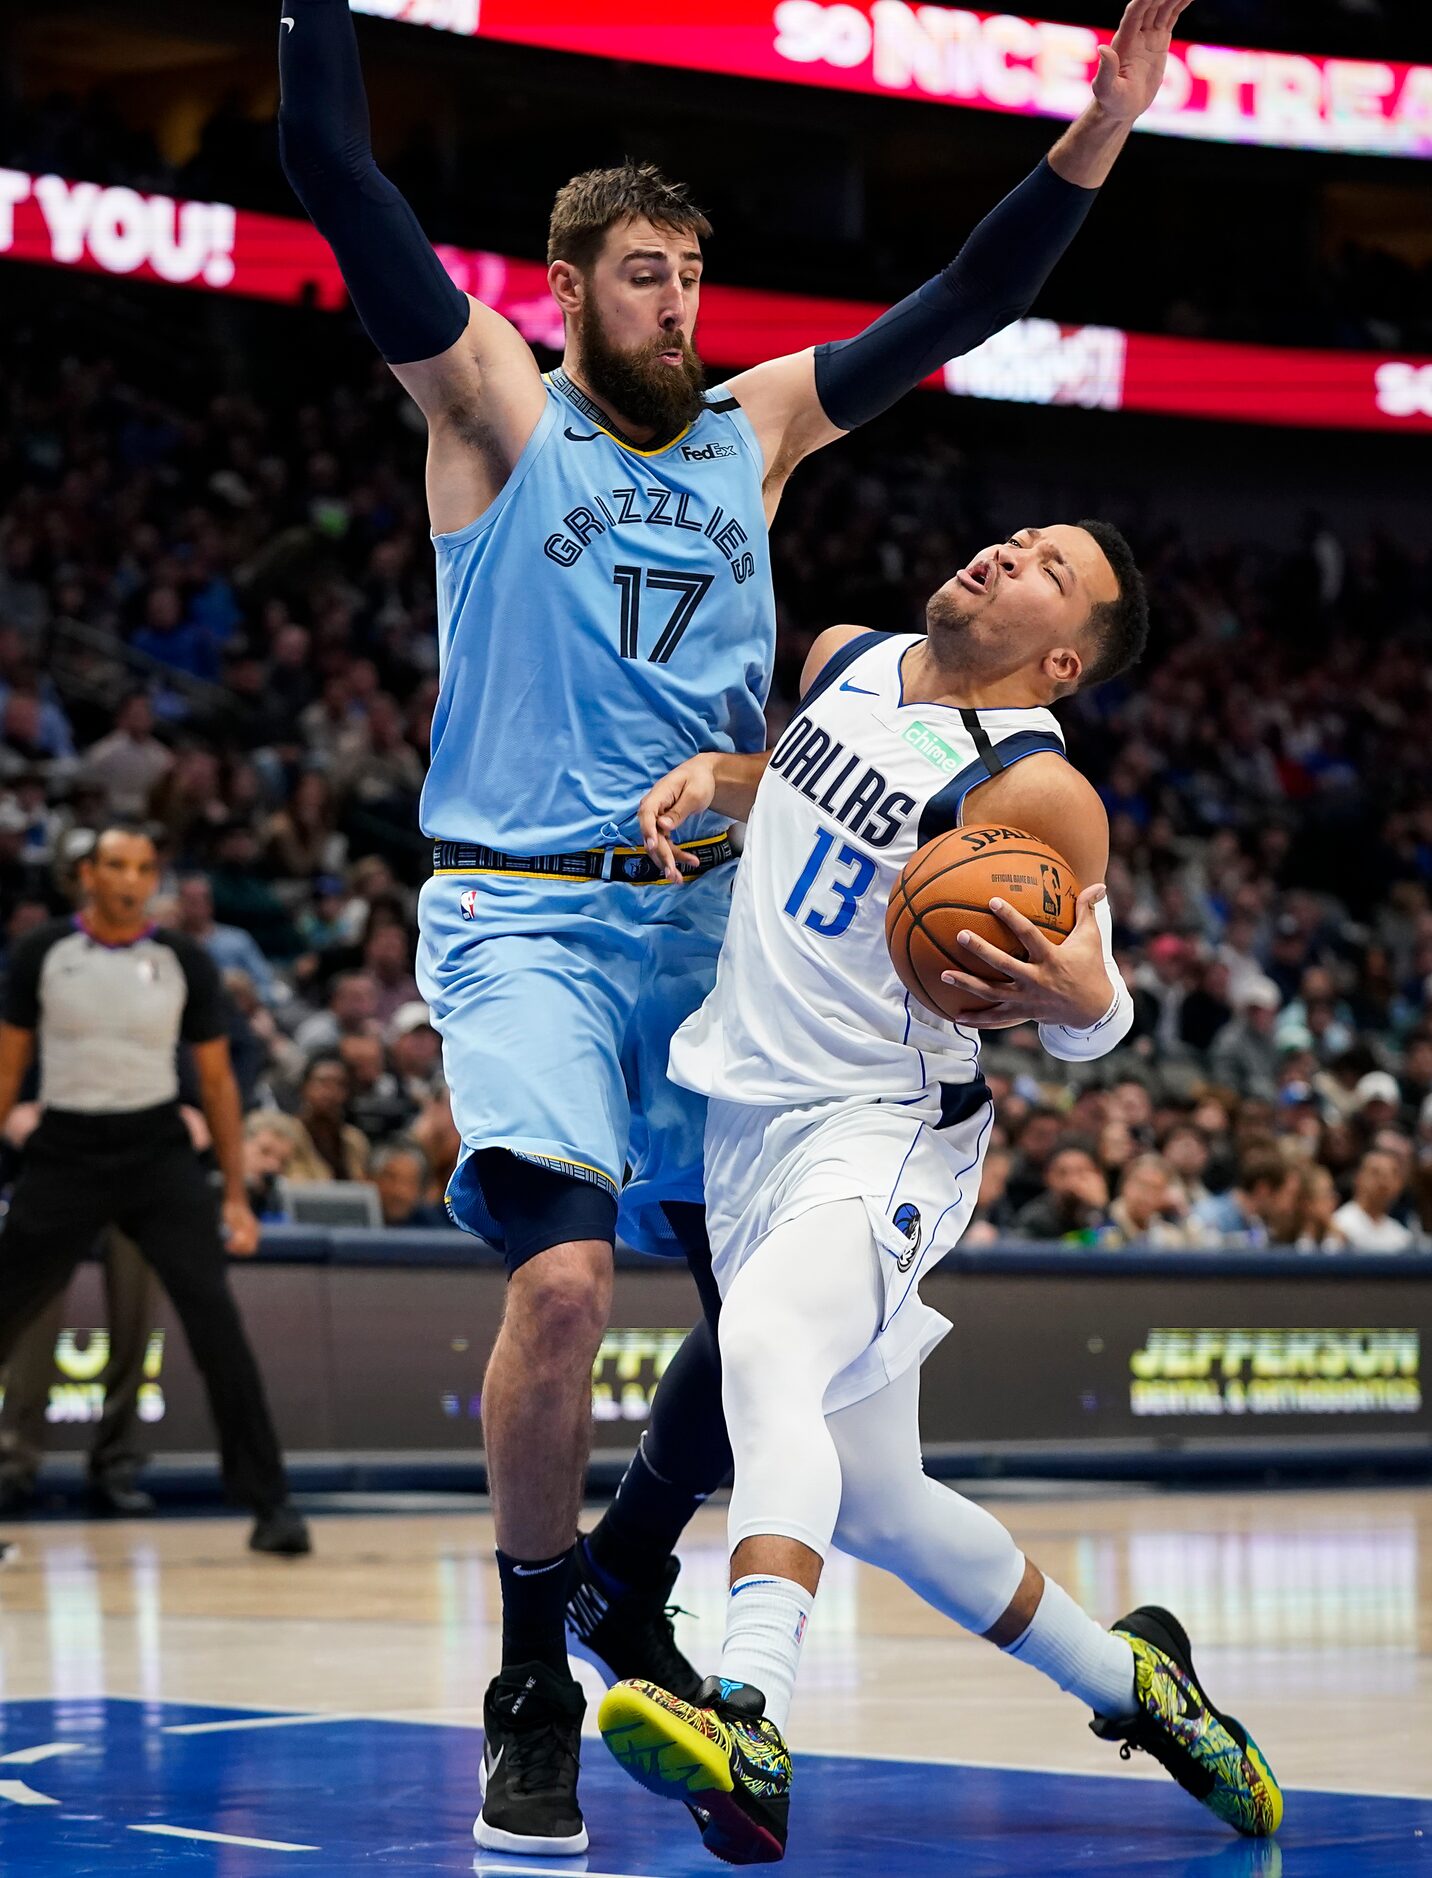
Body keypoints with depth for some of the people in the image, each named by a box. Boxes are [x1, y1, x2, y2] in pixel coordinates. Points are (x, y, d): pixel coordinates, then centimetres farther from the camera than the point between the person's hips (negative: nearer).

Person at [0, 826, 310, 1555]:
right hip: (64, 1152, 1)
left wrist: (236, 1195, 2)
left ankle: (268, 1500, -12)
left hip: (157, 1150, -1)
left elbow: (216, 1079, 6)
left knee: (214, 1316, -15)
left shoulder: (184, 961, 0)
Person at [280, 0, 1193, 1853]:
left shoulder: (755, 423, 13)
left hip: (707, 919, 6)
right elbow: (342, 187, -10)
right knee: (564, 1274, -24)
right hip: (527, 915, -6)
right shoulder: (496, 404, 0)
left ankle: (626, 1573, 31)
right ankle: (533, 1696, -8)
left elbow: (955, 313, 11)